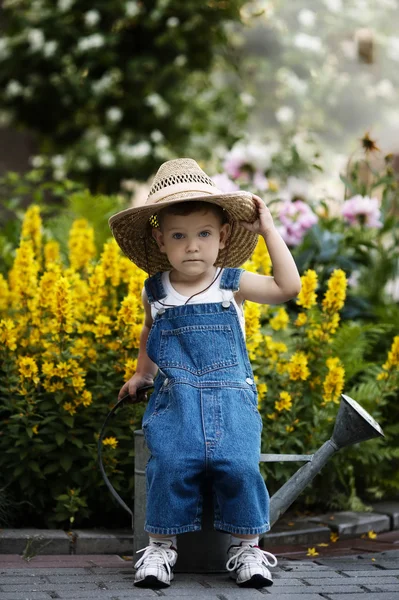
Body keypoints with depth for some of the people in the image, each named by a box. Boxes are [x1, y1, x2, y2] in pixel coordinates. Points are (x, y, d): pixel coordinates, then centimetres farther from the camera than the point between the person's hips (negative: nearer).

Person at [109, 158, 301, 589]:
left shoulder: (233, 284, 5)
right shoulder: (155, 292, 9)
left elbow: (289, 287, -5)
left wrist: (269, 231, -1)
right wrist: (141, 375, 29)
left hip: (230, 397, -1)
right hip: (176, 398, 1)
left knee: (239, 464, -23)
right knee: (169, 463, -24)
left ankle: (246, 546, -5)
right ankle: (161, 545, -7)